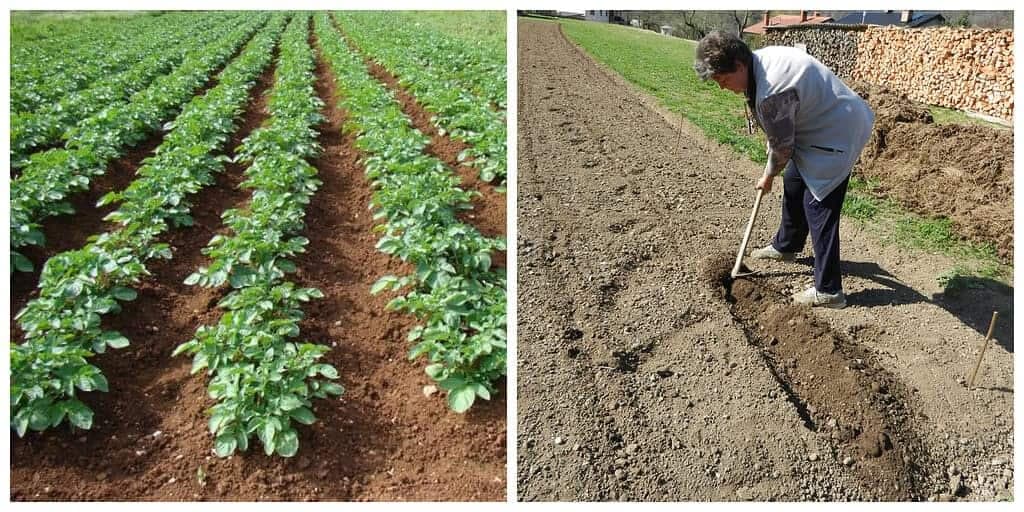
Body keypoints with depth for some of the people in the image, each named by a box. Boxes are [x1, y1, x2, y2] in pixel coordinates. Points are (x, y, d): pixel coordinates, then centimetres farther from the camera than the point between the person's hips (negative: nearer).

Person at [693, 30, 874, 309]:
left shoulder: (771, 93, -33)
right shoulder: (761, 58, -4)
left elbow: (782, 146, -17)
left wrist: (768, 177, 1)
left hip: (837, 135, -10)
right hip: (822, 124, 10)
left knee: (818, 207, -8)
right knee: (794, 184, 22)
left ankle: (828, 291, -1)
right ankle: (785, 246, 44)